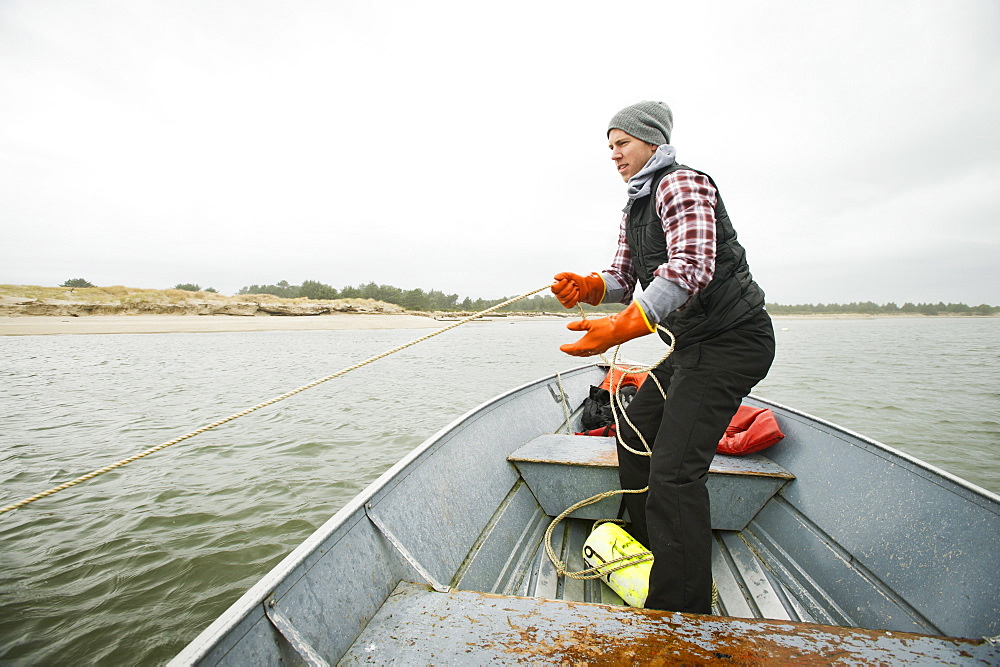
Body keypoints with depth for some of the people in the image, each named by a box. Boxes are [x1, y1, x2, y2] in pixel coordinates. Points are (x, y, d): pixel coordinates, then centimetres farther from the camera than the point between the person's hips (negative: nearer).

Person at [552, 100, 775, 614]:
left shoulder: (683, 183, -13)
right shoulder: (635, 207, 17)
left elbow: (691, 268, -29)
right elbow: (623, 279, 11)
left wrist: (622, 328, -37)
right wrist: (588, 286, -12)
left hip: (731, 338, -10)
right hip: (690, 341, 10)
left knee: (675, 467, -18)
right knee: (635, 431, 16)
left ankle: (682, 614, -7)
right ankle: (646, 549, 36)